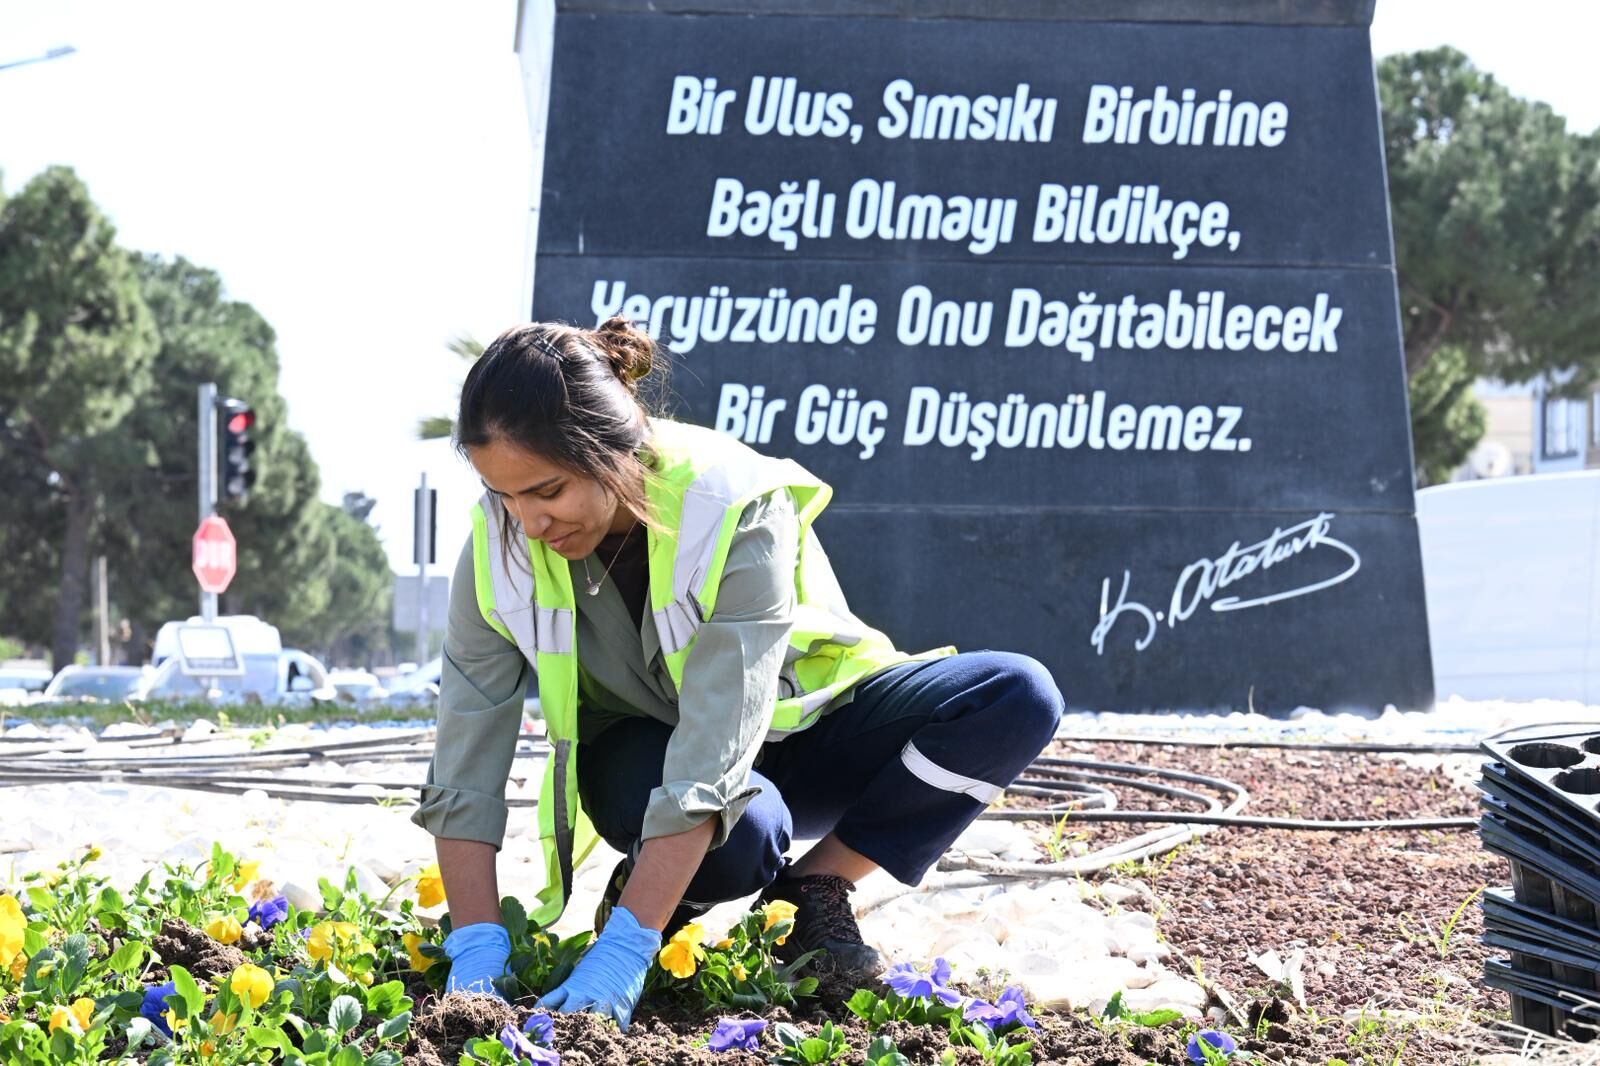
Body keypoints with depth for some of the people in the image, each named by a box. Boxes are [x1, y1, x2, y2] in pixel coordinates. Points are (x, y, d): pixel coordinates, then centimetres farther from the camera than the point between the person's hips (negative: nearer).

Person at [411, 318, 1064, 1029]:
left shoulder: (737, 514, -32)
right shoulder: (500, 552, -21)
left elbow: (709, 768, -39)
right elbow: (462, 775, -20)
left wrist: (622, 953, -45)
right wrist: (478, 957, -33)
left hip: (788, 726, 1)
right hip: (644, 749, 0)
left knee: (1019, 697, -26)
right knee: (744, 827, -39)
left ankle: (815, 888, -10)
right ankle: (676, 892, -3)